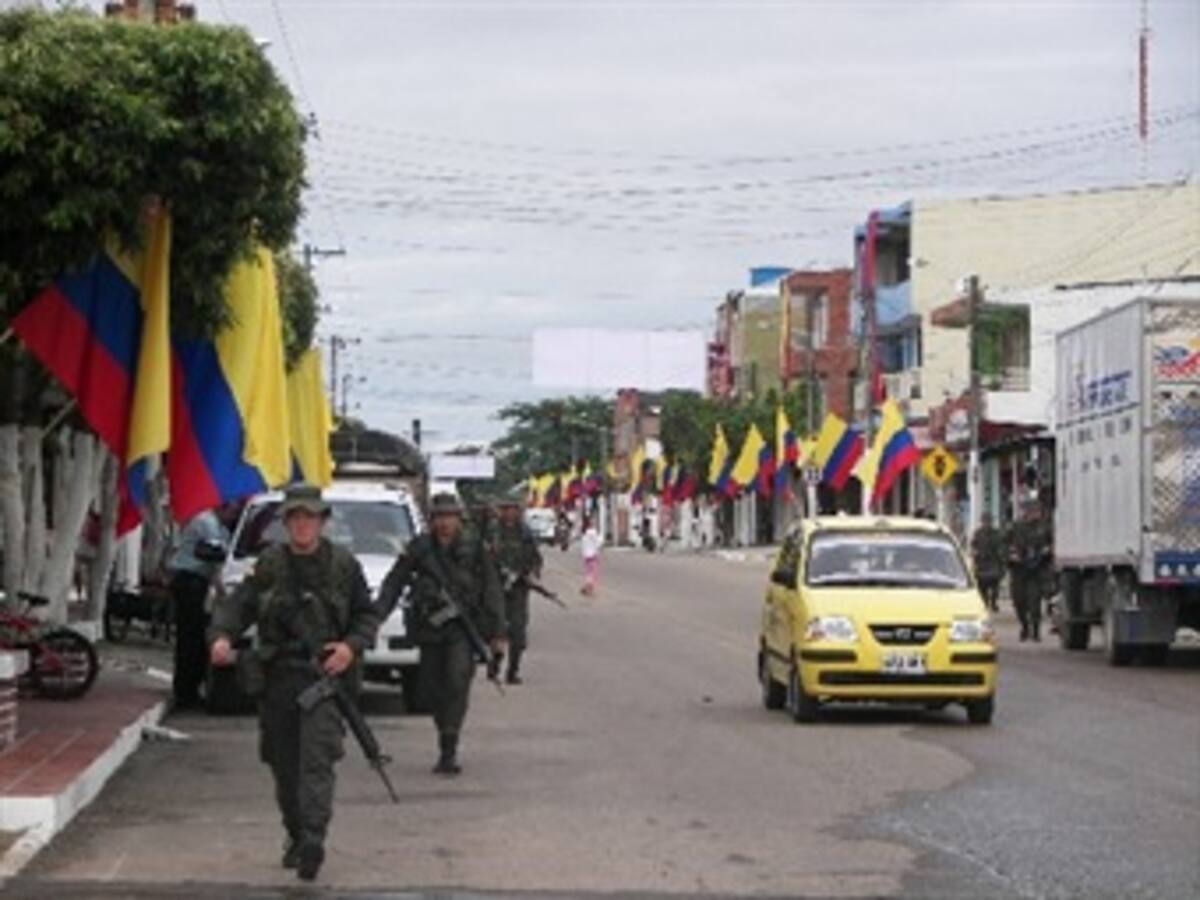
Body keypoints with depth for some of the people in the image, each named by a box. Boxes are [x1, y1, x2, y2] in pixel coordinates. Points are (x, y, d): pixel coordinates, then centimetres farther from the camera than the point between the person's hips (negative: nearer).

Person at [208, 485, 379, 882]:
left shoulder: (343, 564, 3)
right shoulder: (269, 564, 7)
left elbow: (367, 615, 8)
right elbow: (237, 604, 6)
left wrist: (352, 646, -11)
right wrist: (222, 636, -15)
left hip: (325, 675, -3)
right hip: (278, 678, 3)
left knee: (316, 760, -15)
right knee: (284, 763, 10)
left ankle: (313, 839, -23)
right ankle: (295, 834, 25)